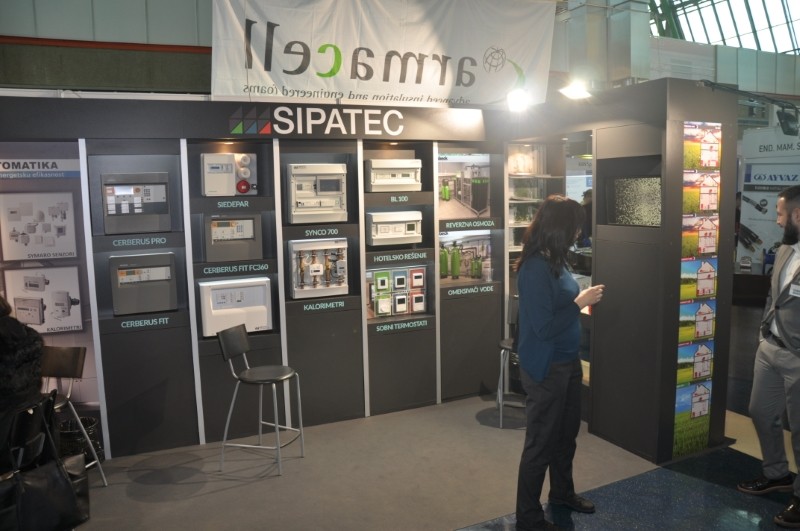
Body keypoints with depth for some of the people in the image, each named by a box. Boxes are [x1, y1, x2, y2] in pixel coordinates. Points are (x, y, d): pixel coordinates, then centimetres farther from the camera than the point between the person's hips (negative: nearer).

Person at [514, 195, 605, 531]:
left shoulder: (554, 260, 3)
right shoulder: (535, 268, -25)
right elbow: (544, 327, -27)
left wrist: (581, 304, -2)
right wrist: (580, 302, -19)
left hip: (567, 362, 9)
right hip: (545, 368, -9)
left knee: (566, 434, 25)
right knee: (540, 443, 6)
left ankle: (562, 492, 48)